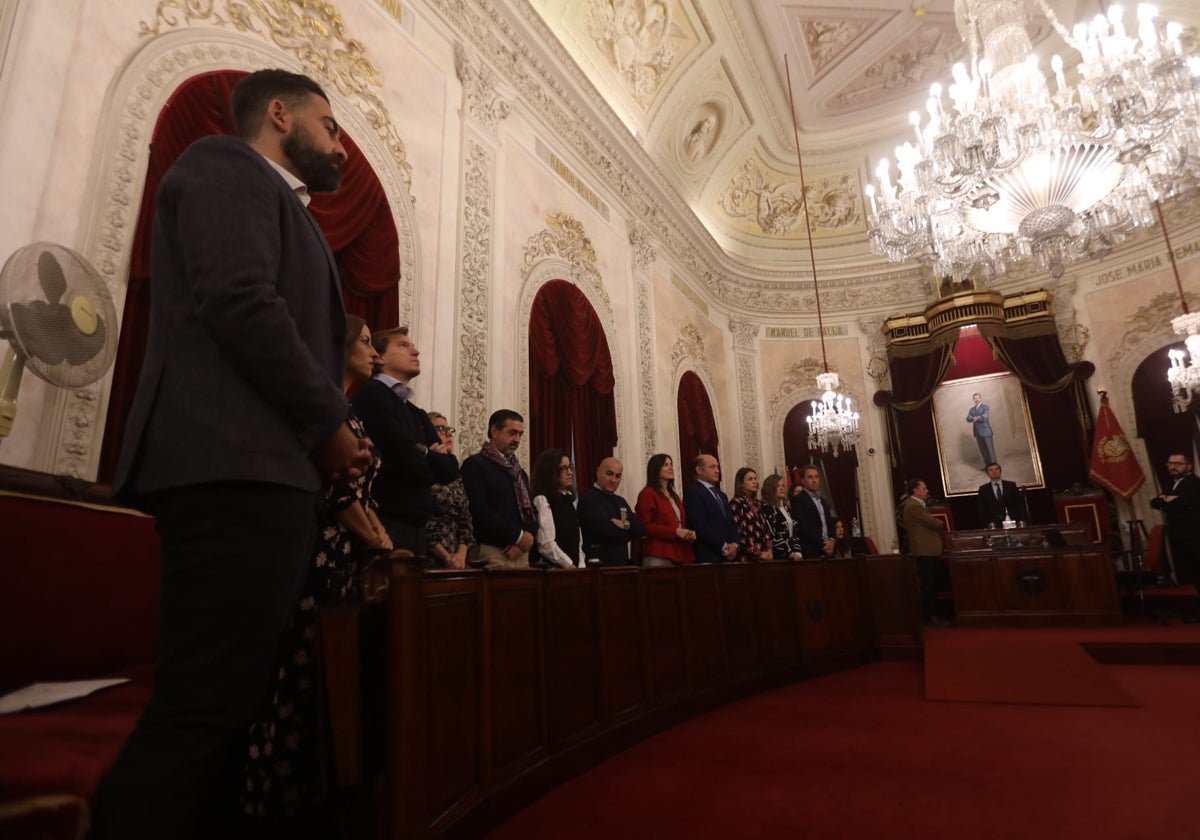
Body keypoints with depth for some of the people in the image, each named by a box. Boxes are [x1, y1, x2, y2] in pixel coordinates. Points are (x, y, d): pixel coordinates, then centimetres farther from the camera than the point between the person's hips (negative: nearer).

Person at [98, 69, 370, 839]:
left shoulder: (277, 207, 30)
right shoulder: (226, 164, 3)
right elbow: (241, 302, -15)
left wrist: (331, 439, 8)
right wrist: (329, 427, -8)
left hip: (268, 473, 10)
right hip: (237, 468, -10)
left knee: (225, 703, 9)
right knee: (202, 705, -9)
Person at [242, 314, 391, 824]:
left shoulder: (348, 412, 20)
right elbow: (334, 481, -17)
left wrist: (385, 543, 4)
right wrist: (377, 542, -6)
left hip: (345, 557, 9)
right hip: (318, 552, -9)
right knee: (303, 670, -3)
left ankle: (315, 793, 22)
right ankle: (282, 799, 9)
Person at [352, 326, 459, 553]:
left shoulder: (418, 414, 19)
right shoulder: (371, 395, -8)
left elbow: (450, 469, 10)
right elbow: (407, 460, -18)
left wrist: (423, 458, -9)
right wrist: (432, 458, 3)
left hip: (416, 527, 8)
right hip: (385, 526, -8)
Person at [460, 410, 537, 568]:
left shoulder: (519, 472, 19)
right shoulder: (474, 465, -5)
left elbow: (531, 511, 15)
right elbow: (480, 512, -16)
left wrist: (527, 538, -5)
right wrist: (518, 536, -13)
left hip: (522, 554, 6)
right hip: (492, 554, -6)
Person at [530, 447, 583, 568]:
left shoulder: (568, 500, 13)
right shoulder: (542, 501, -10)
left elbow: (577, 541, 13)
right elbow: (546, 545, -18)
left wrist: (581, 566, 1)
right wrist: (570, 566, -14)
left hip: (573, 568, 7)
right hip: (553, 569, -7)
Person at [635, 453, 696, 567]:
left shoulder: (674, 495, 21)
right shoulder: (647, 494, -3)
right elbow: (644, 526, -11)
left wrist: (689, 533, 5)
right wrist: (675, 531, -16)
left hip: (680, 555, 7)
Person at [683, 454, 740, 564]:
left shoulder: (721, 495, 22)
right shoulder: (692, 492, -7)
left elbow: (732, 523, 18)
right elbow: (700, 526, -15)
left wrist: (734, 545, -1)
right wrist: (723, 547, -12)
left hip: (728, 556, 7)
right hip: (707, 557, -7)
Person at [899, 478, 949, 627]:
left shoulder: (915, 504, 20)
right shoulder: (913, 506, -16)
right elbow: (932, 522, -15)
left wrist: (938, 525, -1)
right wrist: (942, 524, 5)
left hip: (927, 549, 11)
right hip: (924, 550, -11)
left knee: (931, 584, 13)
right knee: (928, 585, -5)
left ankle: (929, 614, 19)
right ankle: (928, 616, 1)